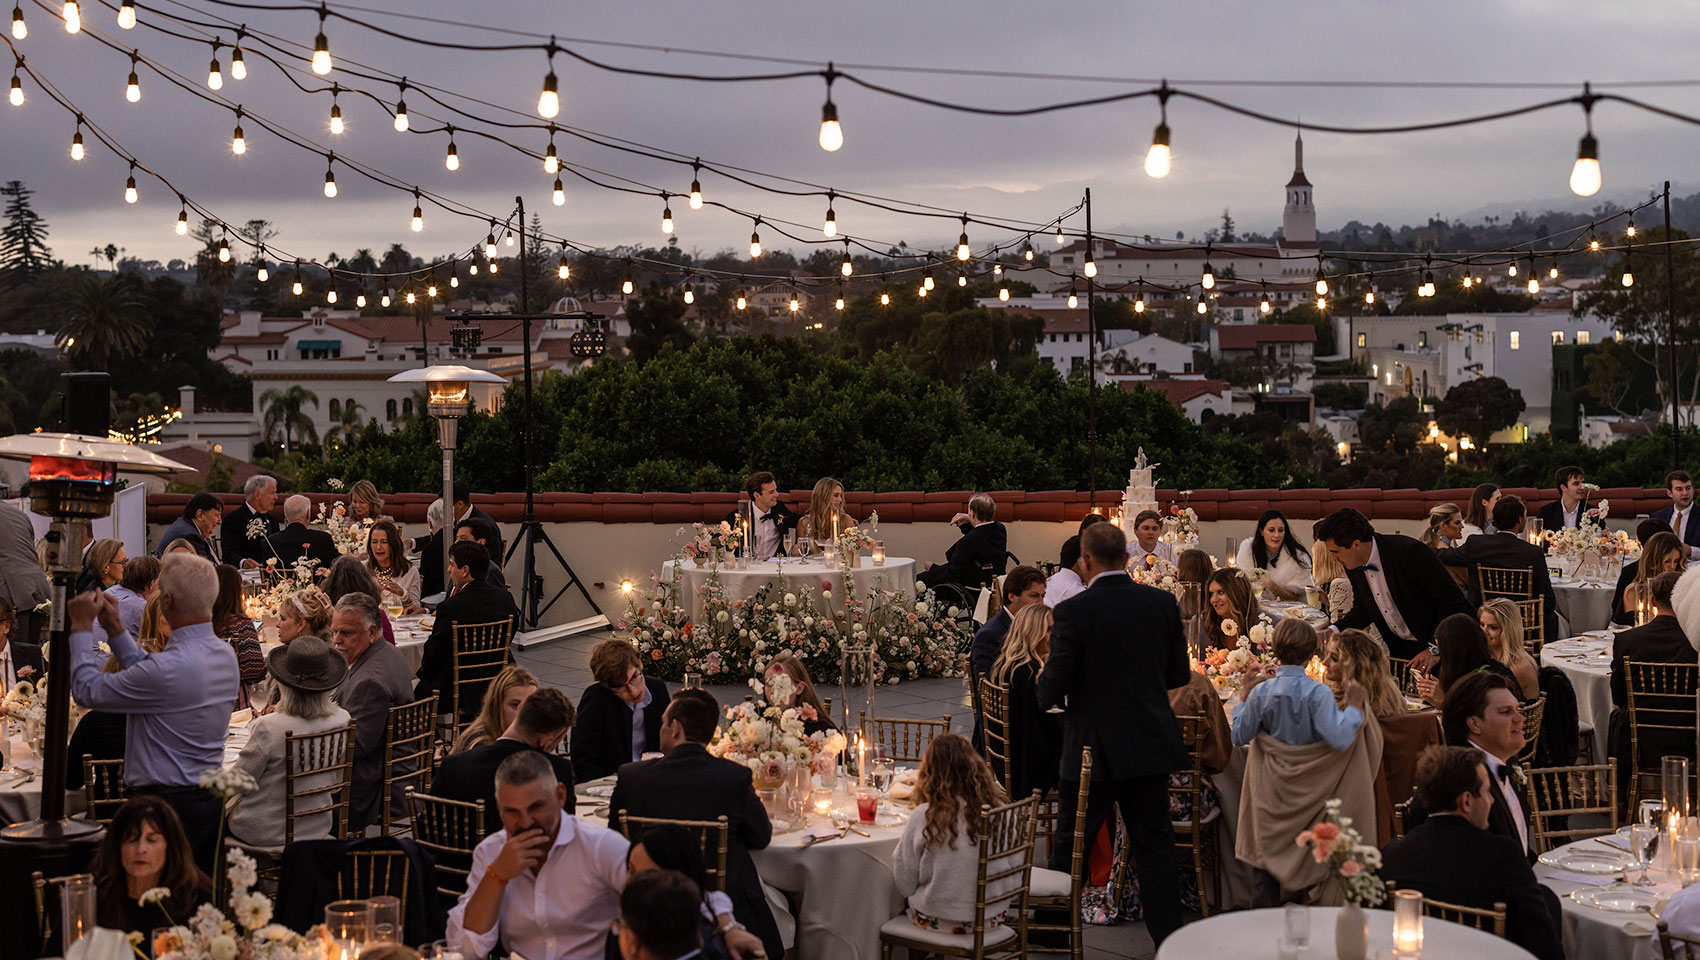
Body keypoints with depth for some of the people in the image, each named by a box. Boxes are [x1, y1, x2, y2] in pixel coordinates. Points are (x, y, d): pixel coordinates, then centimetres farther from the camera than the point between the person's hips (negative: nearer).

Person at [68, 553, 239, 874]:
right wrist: (115, 629, 20)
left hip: (164, 802, -9)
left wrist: (81, 627, 2)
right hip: (211, 797, 9)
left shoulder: (170, 667, -24)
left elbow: (88, 690, -10)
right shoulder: (226, 654, 4)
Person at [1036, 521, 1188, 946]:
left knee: (1069, 847, 11)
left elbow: (1051, 690, -14)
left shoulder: (1072, 612, -16)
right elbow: (1178, 675, 7)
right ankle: (1169, 939, 15)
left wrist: (1042, 686, 9)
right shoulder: (1163, 603, -2)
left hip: (1091, 749, -4)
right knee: (1154, 847, 12)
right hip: (1150, 747, 4)